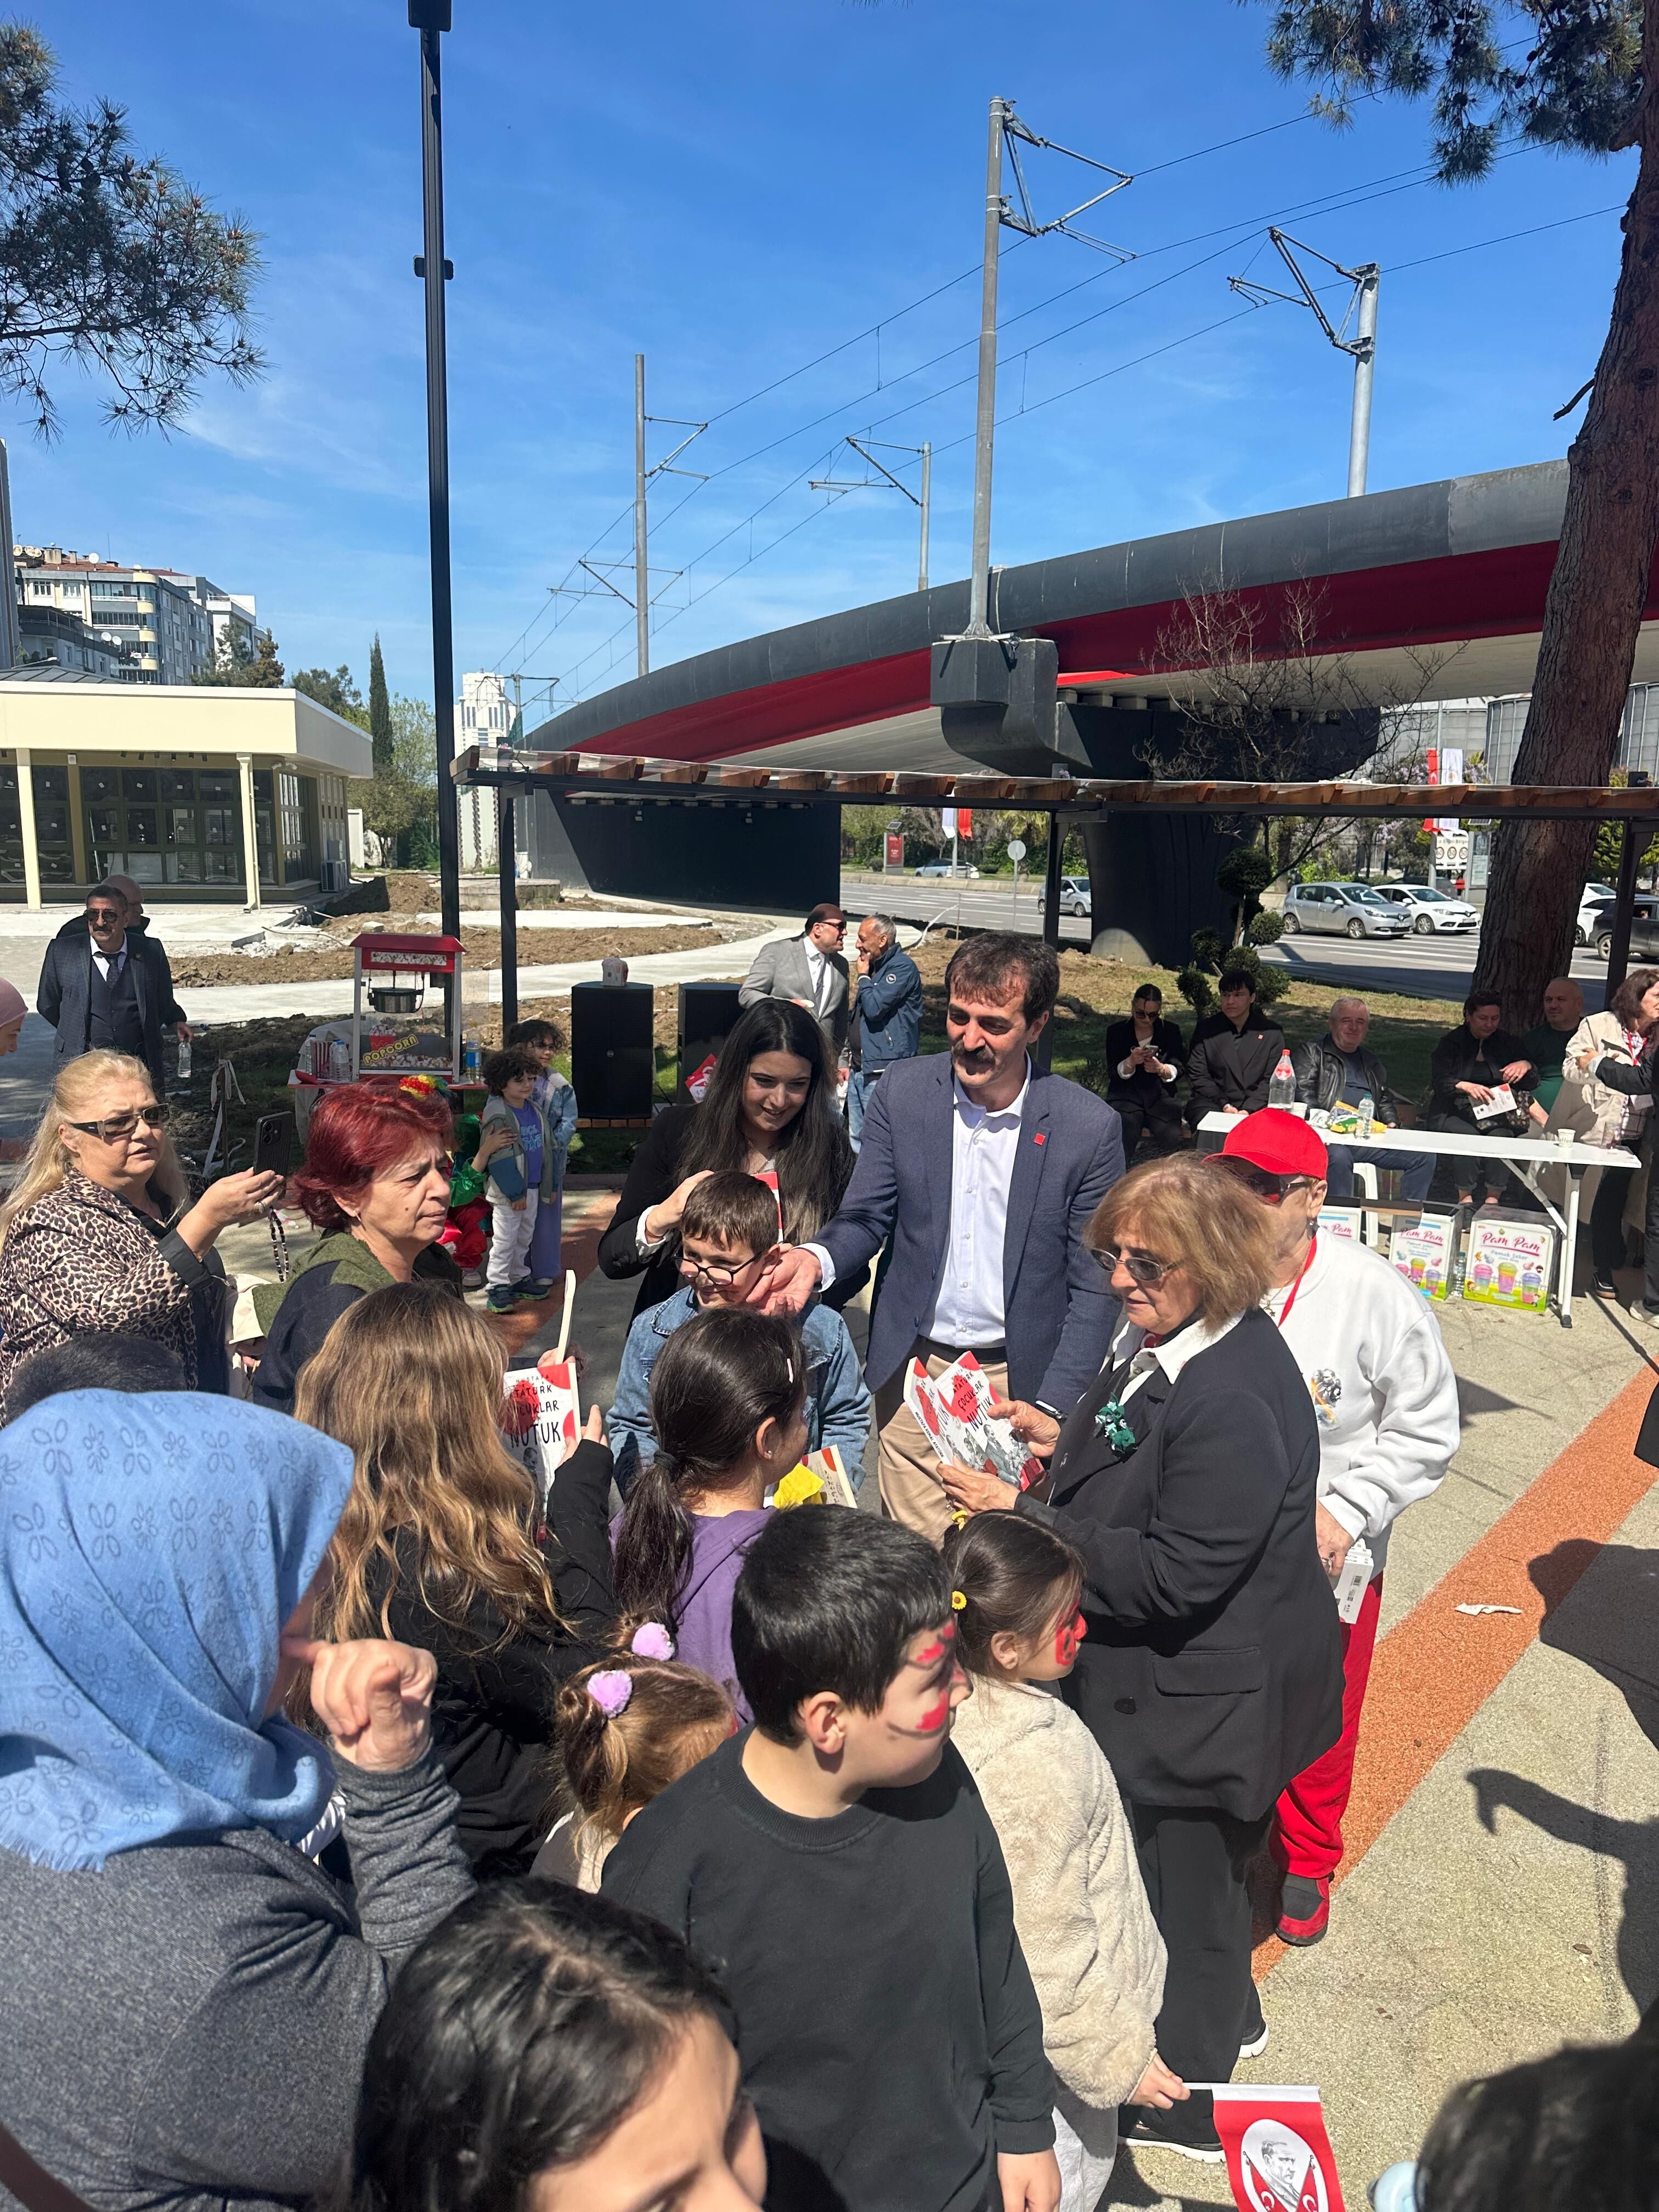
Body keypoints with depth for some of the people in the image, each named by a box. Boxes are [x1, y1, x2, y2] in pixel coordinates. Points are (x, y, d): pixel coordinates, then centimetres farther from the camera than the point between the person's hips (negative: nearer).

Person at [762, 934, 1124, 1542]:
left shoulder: (1089, 1127, -11)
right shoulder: (902, 1092, -5)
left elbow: (1093, 1290, -7)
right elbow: (866, 1218, 2)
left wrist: (1049, 1413, -14)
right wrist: (816, 1258, -21)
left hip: (1020, 1377, -1)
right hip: (915, 1367, 2)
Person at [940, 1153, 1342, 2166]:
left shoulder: (1234, 1403, -32)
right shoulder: (1163, 1340, -2)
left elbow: (1171, 1576, -31)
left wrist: (1023, 1515, -27)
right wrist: (1070, 1439, -1)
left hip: (1205, 1698, -9)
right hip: (1163, 1675, 9)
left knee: (1182, 1876, 13)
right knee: (1190, 1868, 28)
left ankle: (1183, 2106, 39)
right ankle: (1228, 2016, 55)